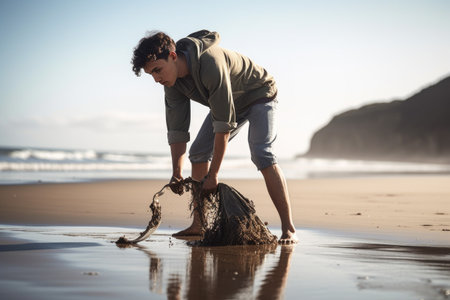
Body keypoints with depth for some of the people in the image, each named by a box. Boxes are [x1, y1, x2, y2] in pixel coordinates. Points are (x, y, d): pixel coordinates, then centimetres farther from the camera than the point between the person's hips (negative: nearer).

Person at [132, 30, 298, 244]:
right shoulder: (172, 81, -17)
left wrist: (213, 174, -34)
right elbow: (176, 128, -11)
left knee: (261, 154, -25)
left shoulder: (211, 63, -41)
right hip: (228, 103, 8)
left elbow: (224, 123, -38)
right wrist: (176, 173, -20)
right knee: (198, 152, -1)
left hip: (259, 96, -8)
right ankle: (198, 225, 6)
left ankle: (288, 230, -24)